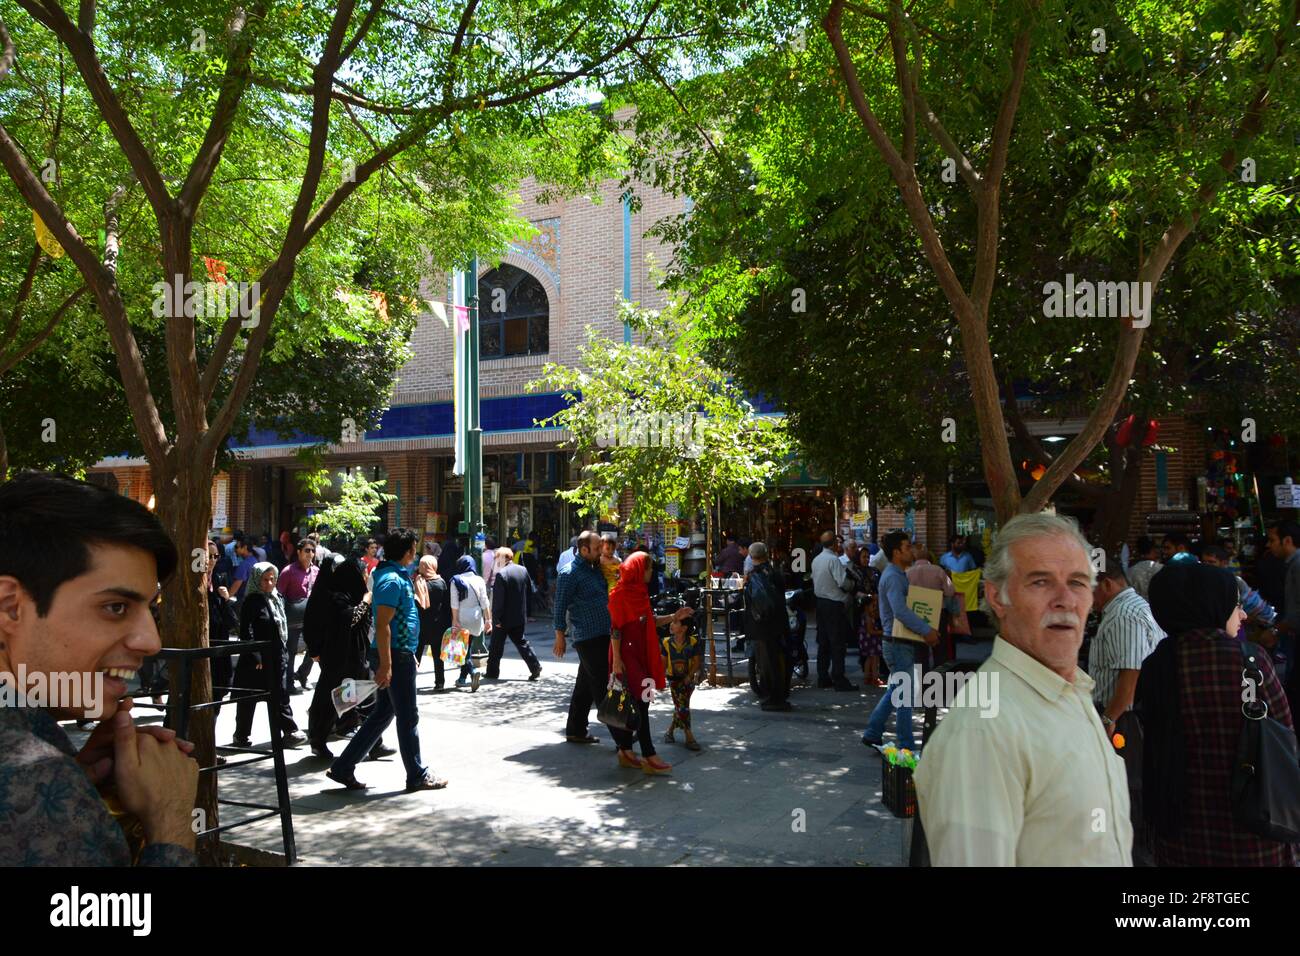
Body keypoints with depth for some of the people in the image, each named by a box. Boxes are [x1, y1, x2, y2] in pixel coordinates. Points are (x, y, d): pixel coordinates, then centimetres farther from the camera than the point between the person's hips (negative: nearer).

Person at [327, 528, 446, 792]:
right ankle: (417, 776, 13)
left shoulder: (397, 576, 13)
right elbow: (382, 625, -23)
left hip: (400, 654, 10)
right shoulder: (393, 580, -18)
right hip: (395, 655, -10)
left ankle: (343, 768, 18)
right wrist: (385, 664, -25)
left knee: (383, 713, 14)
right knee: (408, 717, 2)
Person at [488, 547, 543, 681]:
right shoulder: (523, 570, 5)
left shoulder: (501, 574, -18)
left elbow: (498, 599, -20)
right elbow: (531, 591, 10)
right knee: (520, 641, 16)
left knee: (496, 646, 7)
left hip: (505, 618, -7)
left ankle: (492, 672, 15)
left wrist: (496, 618, -15)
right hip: (520, 617, 7)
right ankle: (535, 667, 8)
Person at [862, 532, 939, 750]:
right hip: (898, 643, -10)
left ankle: (872, 734, 23)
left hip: (899, 643, 10)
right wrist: (926, 630, -28)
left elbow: (910, 606, 20)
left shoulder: (899, 575, 15)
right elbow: (901, 612, -29)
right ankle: (907, 746, 8)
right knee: (905, 693, -1)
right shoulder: (893, 577, -18)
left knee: (896, 690, 17)